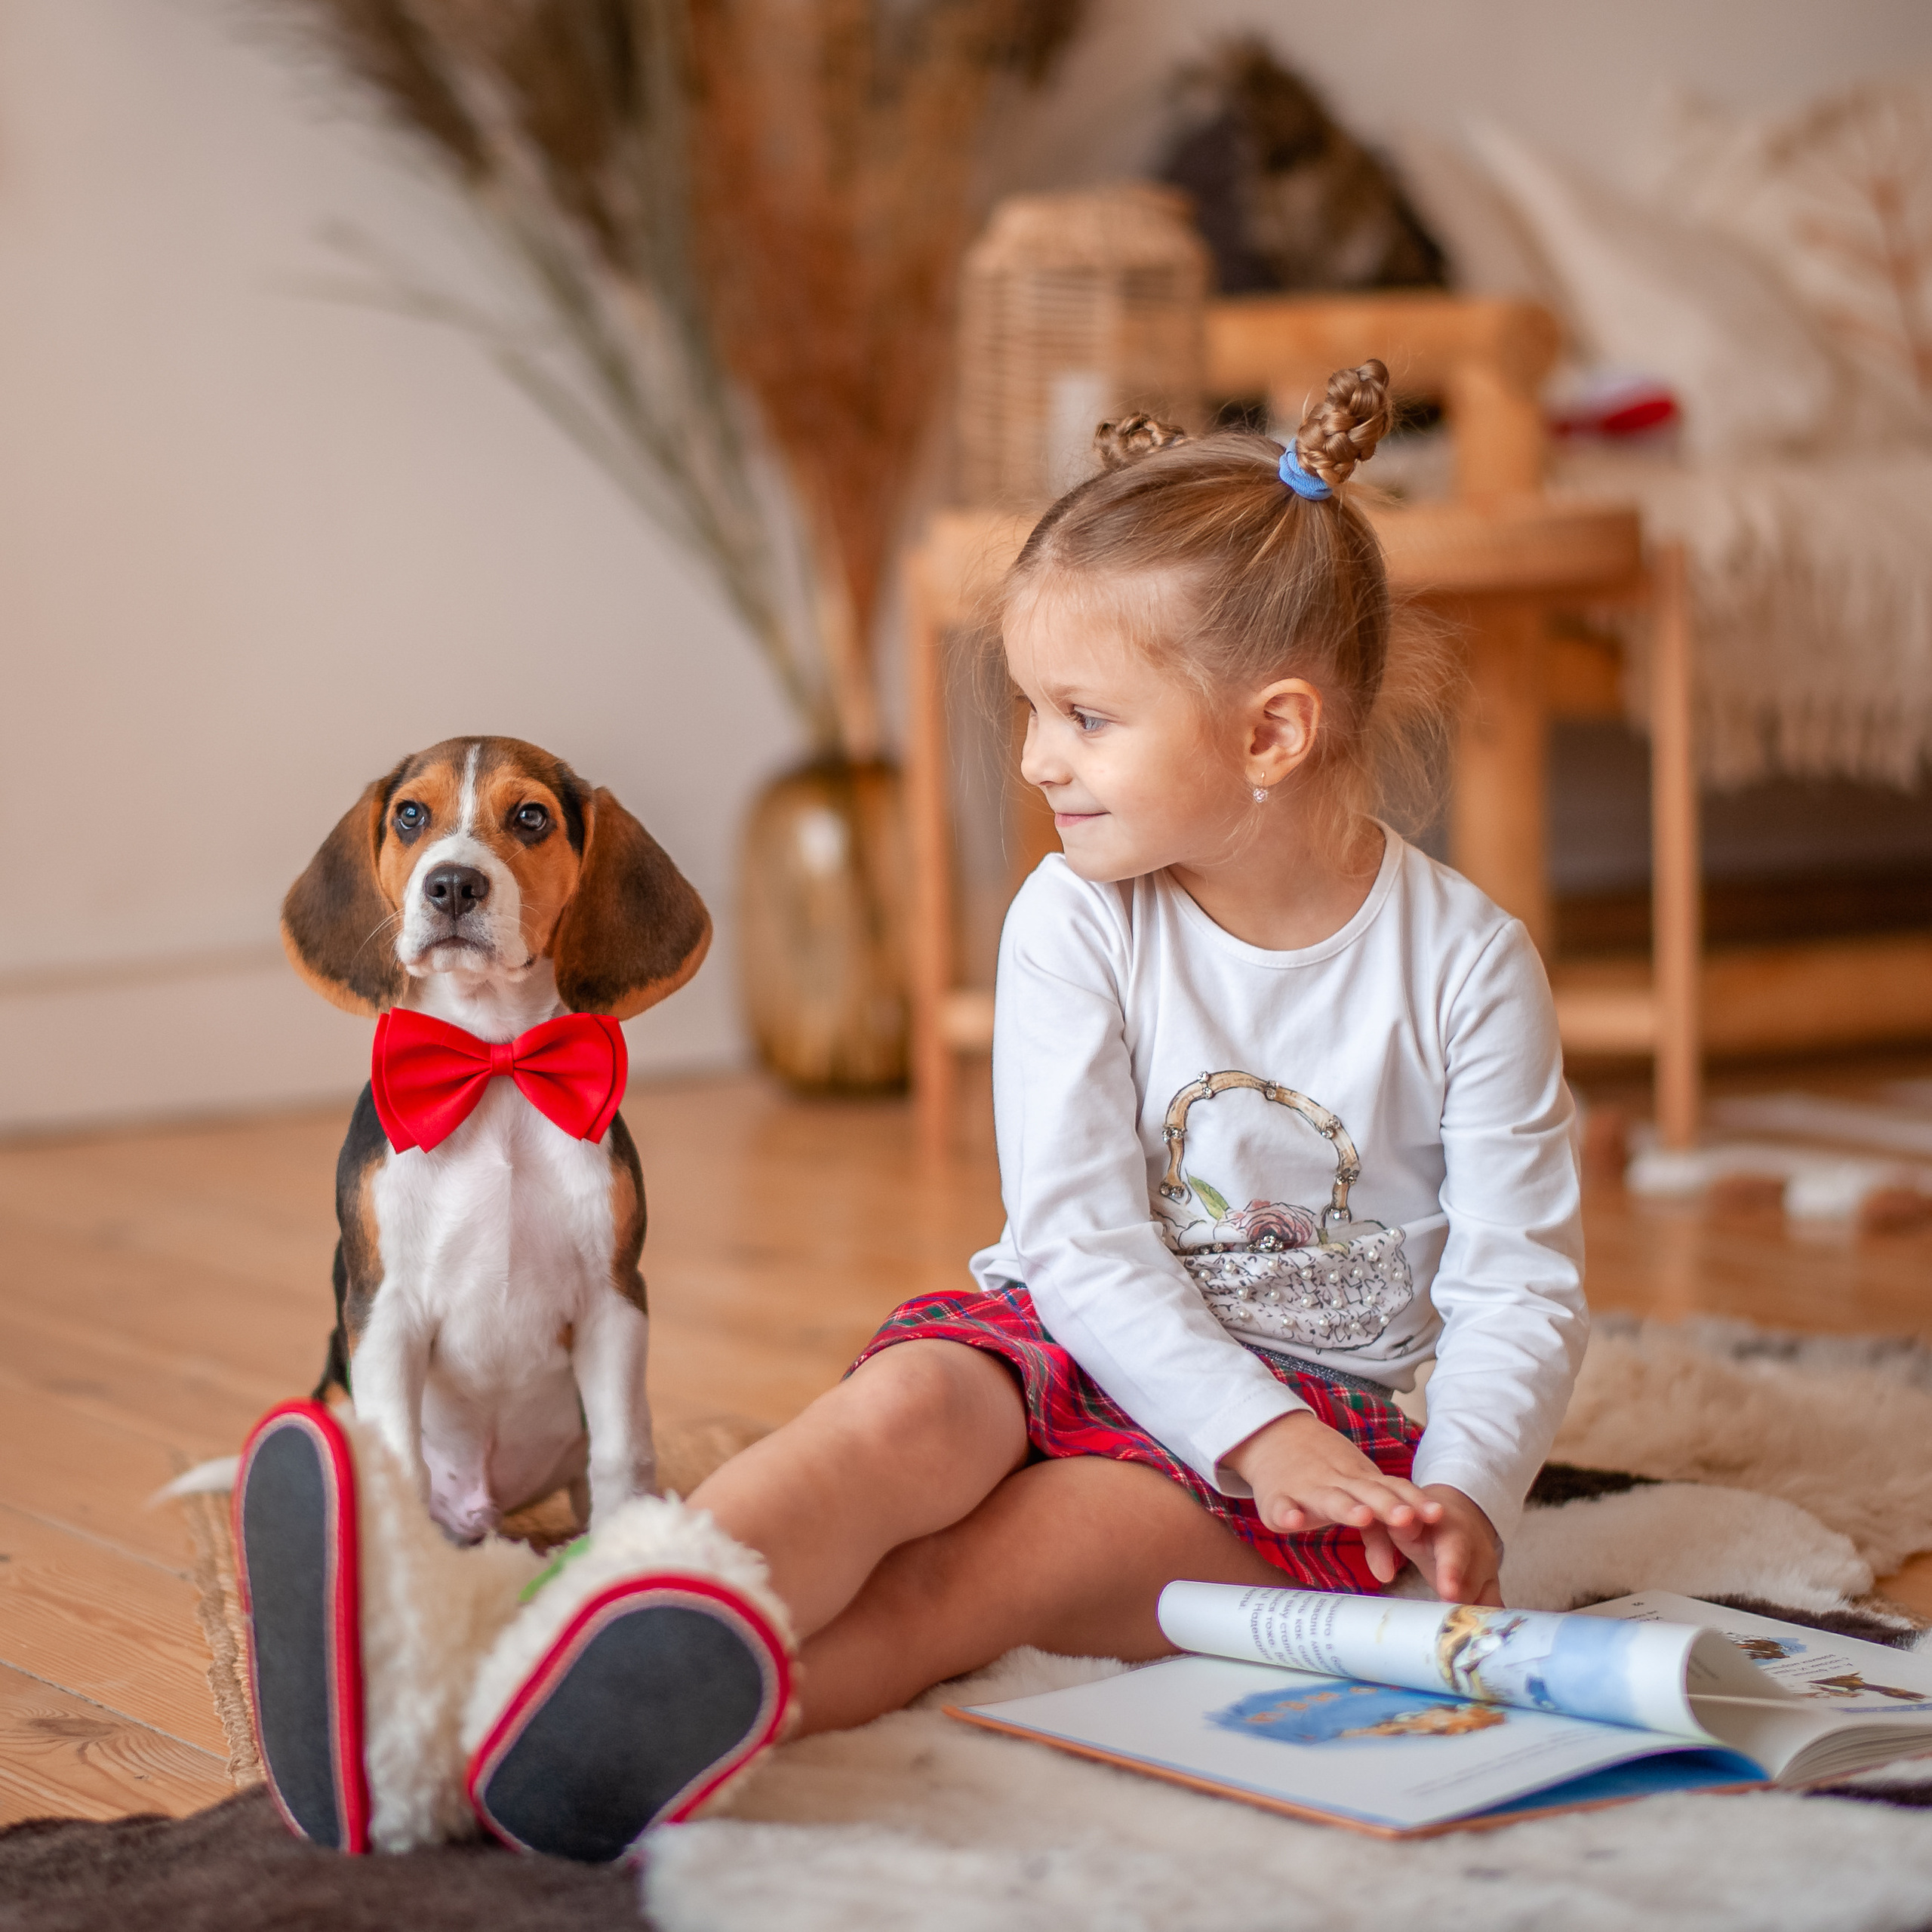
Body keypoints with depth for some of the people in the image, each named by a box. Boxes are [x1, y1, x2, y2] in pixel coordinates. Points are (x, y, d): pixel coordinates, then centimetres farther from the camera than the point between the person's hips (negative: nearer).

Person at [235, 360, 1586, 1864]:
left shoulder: (1466, 961, -7)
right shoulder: (1075, 922, -2)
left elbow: (1520, 1282, -5)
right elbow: (1076, 1235, -8)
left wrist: (1463, 1499, -22)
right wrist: (1251, 1431, -21)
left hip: (1332, 1401, -2)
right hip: (1079, 1340, 3)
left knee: (973, 1573, -30)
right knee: (902, 1414, -34)